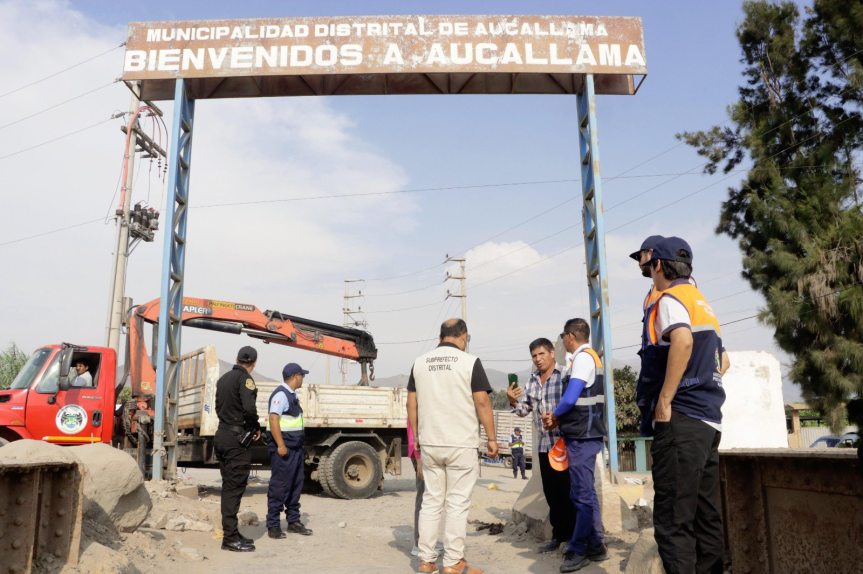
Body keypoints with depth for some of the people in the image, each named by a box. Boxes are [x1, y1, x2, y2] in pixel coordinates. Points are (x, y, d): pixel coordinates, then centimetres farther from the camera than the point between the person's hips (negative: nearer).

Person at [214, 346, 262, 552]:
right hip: (236, 438, -9)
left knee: (229, 486, 14)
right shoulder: (244, 378, -12)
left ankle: (231, 533, 21)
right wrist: (256, 428, -7)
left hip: (222, 435, 9)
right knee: (234, 487, -6)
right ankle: (231, 538, -5)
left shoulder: (224, 378, 15)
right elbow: (249, 408, -24)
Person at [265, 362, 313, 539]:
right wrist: (280, 445, -25)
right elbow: (273, 420, -21)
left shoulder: (292, 395, 16)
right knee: (279, 485, -4)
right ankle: (273, 525, 3)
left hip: (295, 447, 10)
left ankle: (293, 521, 23)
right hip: (283, 448, -10)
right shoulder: (281, 394, -13)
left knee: (296, 484, 14)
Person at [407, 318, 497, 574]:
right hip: (462, 444, -4)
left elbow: (412, 403, 9)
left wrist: (416, 436, 17)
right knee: (457, 504, 3)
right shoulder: (470, 362, -8)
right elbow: (482, 403, -9)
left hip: (429, 444, 4)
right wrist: (492, 438, -1)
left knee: (430, 501, 12)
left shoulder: (420, 362, 6)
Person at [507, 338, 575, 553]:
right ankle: (559, 536, 23)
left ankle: (576, 537, 8)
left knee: (568, 492, -2)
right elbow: (524, 409, 16)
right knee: (551, 493, 12)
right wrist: (513, 401, -3)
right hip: (544, 445, 6)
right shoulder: (532, 381, 13)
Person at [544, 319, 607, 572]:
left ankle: (580, 550, 1)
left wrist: (554, 416, -3)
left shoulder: (582, 358, -13)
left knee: (582, 494, -4)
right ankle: (594, 546, 19)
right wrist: (558, 418, 6)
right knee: (585, 492, 13)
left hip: (582, 435, -10)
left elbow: (570, 399, -20)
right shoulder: (590, 357, 17)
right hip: (584, 433, 10)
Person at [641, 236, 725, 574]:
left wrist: (664, 401, -23)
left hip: (681, 419, -9)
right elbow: (720, 362, 29)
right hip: (709, 419, 9)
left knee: (673, 519, -8)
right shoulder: (703, 304, 22)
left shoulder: (670, 298, -6)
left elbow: (683, 340, -26)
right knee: (706, 515, 12)